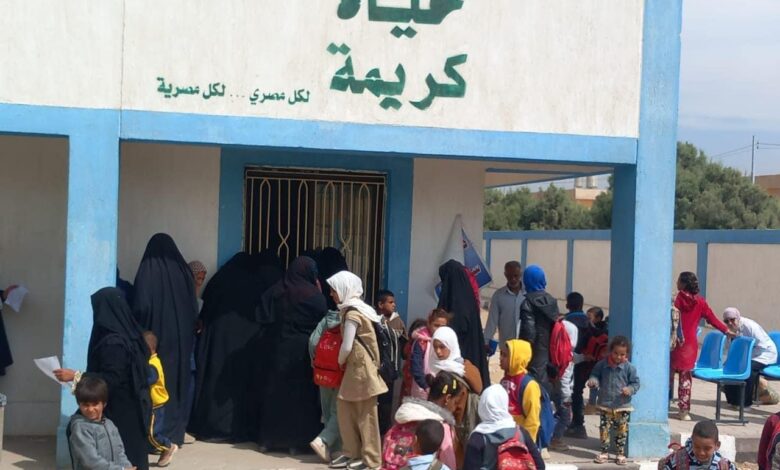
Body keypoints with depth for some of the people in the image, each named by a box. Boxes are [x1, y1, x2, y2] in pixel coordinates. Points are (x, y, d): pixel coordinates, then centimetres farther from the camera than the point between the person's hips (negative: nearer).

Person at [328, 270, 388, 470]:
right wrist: (345, 362, 12)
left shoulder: (352, 313, -17)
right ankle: (355, 453, 17)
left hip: (361, 367, -9)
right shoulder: (355, 309, 12)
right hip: (356, 366, 9)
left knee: (365, 415, -1)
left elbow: (346, 346, -18)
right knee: (344, 406, 11)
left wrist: (340, 362, -1)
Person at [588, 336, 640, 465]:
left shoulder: (629, 367, -7)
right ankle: (604, 452, 18)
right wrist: (593, 381, -15)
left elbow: (635, 383, -1)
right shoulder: (602, 365, -3)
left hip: (623, 406, -1)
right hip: (605, 405, 1)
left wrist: (630, 389, -21)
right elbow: (595, 375, 8)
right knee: (604, 429, 4)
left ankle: (621, 454, 19)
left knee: (622, 431, 5)